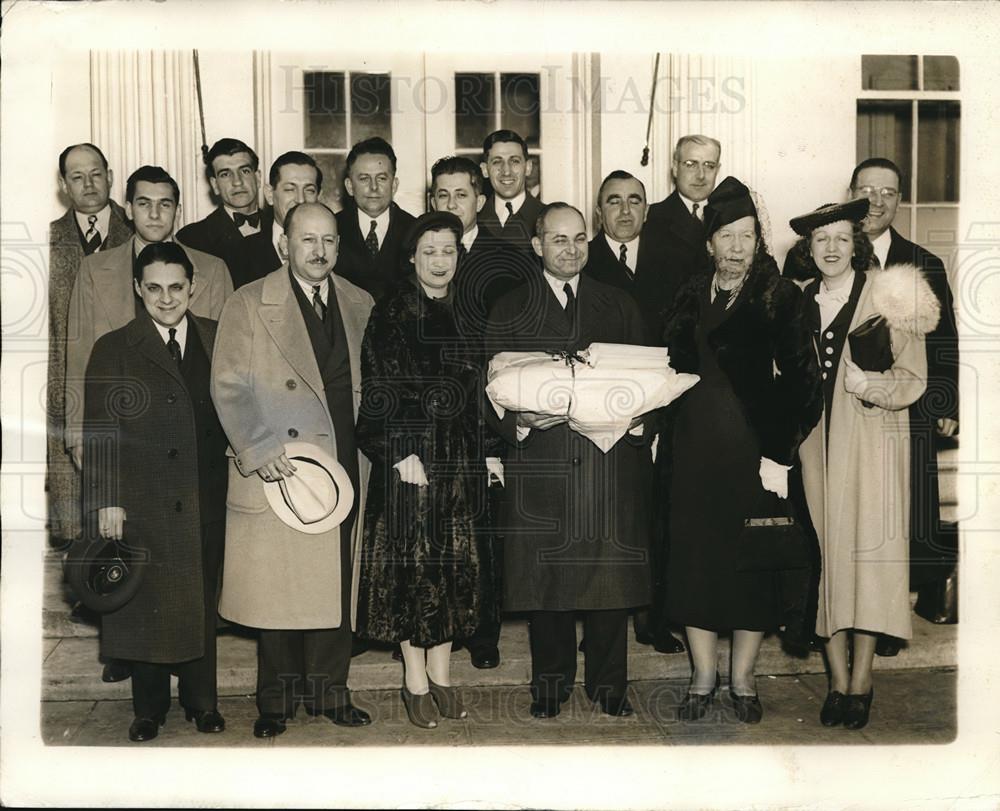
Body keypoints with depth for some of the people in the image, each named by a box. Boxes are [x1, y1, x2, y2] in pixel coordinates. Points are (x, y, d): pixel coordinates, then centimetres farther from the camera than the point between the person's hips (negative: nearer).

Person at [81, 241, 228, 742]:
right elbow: (99, 432, -4)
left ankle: (201, 700, 26)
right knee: (144, 603, 7)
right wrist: (105, 500, -9)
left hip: (204, 499, 2)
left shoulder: (218, 341, 6)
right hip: (142, 503, -2)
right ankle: (149, 709, 23)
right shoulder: (114, 349, -1)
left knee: (202, 599, 10)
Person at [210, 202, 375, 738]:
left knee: (336, 583, 7)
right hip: (277, 470, -3)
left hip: (344, 467, 3)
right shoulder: (249, 305, 1)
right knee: (276, 586, 3)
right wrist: (259, 449, -15)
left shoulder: (360, 305, 12)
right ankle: (278, 699, 18)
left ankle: (327, 690, 22)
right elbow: (229, 387, -4)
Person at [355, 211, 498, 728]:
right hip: (410, 456, -4)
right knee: (411, 564, 0)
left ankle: (441, 673, 19)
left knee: (455, 564, 7)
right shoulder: (390, 315, -3)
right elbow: (379, 393, -7)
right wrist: (401, 452, -15)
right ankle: (415, 680, 12)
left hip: (462, 460, 5)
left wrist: (486, 450, 8)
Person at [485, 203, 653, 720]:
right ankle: (549, 684, 19)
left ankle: (608, 683, 17)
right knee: (544, 577, 4)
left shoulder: (620, 306, 14)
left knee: (610, 575, 3)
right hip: (540, 461, -1)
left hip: (611, 461, 1)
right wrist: (520, 420, -15)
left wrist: (637, 416, -5)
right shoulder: (509, 311, 8)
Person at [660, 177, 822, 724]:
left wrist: (781, 452, -16)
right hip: (695, 447, 3)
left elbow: (797, 380, -9)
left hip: (754, 446, -3)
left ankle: (742, 681, 21)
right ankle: (703, 679, 21)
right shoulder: (691, 297, 9)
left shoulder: (780, 298, -3)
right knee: (695, 559, 7)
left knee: (751, 561, 5)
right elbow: (672, 366, 12)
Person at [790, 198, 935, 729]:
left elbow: (913, 381, -5)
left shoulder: (886, 295, -2)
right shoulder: (801, 302, 11)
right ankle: (838, 680, 9)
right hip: (815, 442, 3)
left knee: (868, 554, -3)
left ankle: (861, 680, 8)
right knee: (825, 553, 2)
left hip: (871, 442, -3)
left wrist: (865, 381, -22)